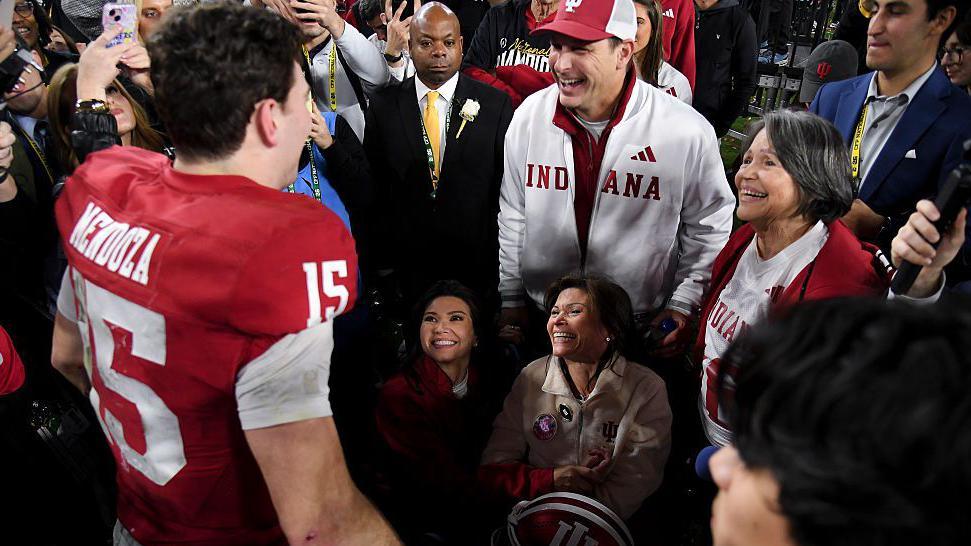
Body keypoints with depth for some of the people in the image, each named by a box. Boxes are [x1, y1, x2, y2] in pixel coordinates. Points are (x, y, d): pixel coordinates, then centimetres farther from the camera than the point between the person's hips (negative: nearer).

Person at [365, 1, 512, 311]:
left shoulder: (495, 105, -3)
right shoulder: (384, 105, 1)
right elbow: (373, 188, 4)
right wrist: (381, 261, 1)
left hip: (477, 267, -1)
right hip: (408, 267, 1)